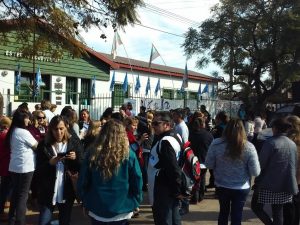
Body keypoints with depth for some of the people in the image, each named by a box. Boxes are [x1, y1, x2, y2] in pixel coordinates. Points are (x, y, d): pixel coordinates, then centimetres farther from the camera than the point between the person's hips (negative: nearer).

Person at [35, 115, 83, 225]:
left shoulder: (73, 144, -1)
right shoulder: (43, 145, -4)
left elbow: (80, 169, 1)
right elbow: (38, 170, -5)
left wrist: (75, 159, -18)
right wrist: (50, 163, -23)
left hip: (67, 193, 1)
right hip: (47, 193, -1)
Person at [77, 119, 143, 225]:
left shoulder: (92, 153, -11)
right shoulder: (129, 155, -15)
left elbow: (82, 182, -2)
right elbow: (137, 183, -8)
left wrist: (86, 202, 13)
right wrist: (135, 203, 7)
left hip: (96, 211, 1)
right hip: (121, 211, -1)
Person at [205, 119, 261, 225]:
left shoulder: (216, 143, -15)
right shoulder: (249, 147, -16)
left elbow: (209, 165, -6)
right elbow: (256, 172, -12)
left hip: (221, 186, 1)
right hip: (241, 188, -1)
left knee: (223, 212, 24)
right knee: (237, 216, 16)